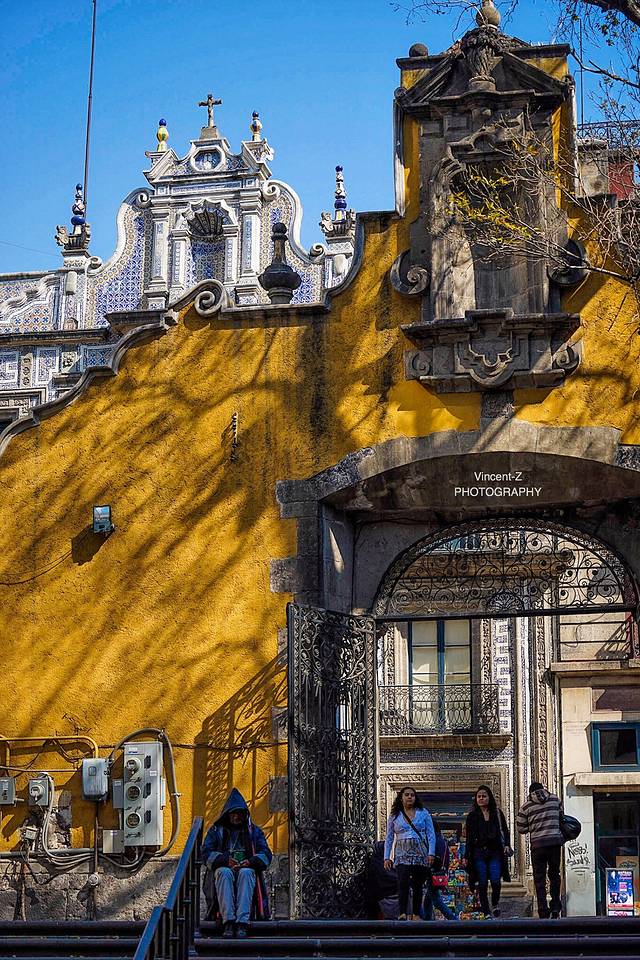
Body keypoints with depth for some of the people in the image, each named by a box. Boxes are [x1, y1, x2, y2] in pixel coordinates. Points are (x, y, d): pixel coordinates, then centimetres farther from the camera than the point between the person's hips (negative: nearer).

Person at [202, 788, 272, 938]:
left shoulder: (254, 831, 21)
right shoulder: (216, 830, 20)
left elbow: (266, 854, 7)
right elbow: (206, 853, 4)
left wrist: (251, 861, -15)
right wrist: (225, 860, -16)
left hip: (246, 870, 0)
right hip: (223, 868, 0)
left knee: (246, 873, -37)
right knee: (224, 873, -38)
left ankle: (242, 922, -51)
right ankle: (228, 922, -49)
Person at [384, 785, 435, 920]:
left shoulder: (423, 813, 8)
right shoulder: (394, 816, 10)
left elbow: (431, 834, 5)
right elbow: (389, 838, 12)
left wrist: (431, 853, -5)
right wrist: (386, 857, 4)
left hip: (421, 855, 1)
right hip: (402, 856, -1)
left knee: (418, 886, 4)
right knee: (403, 884, -18)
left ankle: (416, 914, 12)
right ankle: (402, 913, -25)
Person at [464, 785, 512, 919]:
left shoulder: (497, 813, 11)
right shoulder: (472, 815, 10)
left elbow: (505, 830, 11)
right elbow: (469, 837, 10)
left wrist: (507, 845, -7)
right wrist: (466, 856, 5)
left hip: (495, 852, 0)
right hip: (479, 852, 0)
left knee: (496, 881, -10)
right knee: (482, 883, -2)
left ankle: (495, 903, 18)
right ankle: (486, 912, 5)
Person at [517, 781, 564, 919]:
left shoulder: (526, 806, 1)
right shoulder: (555, 799, 6)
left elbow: (521, 829, 3)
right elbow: (562, 817, 18)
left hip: (538, 844, -2)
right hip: (556, 841, 2)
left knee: (539, 878, 5)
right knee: (554, 874, 16)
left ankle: (543, 910, 0)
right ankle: (555, 907, 12)